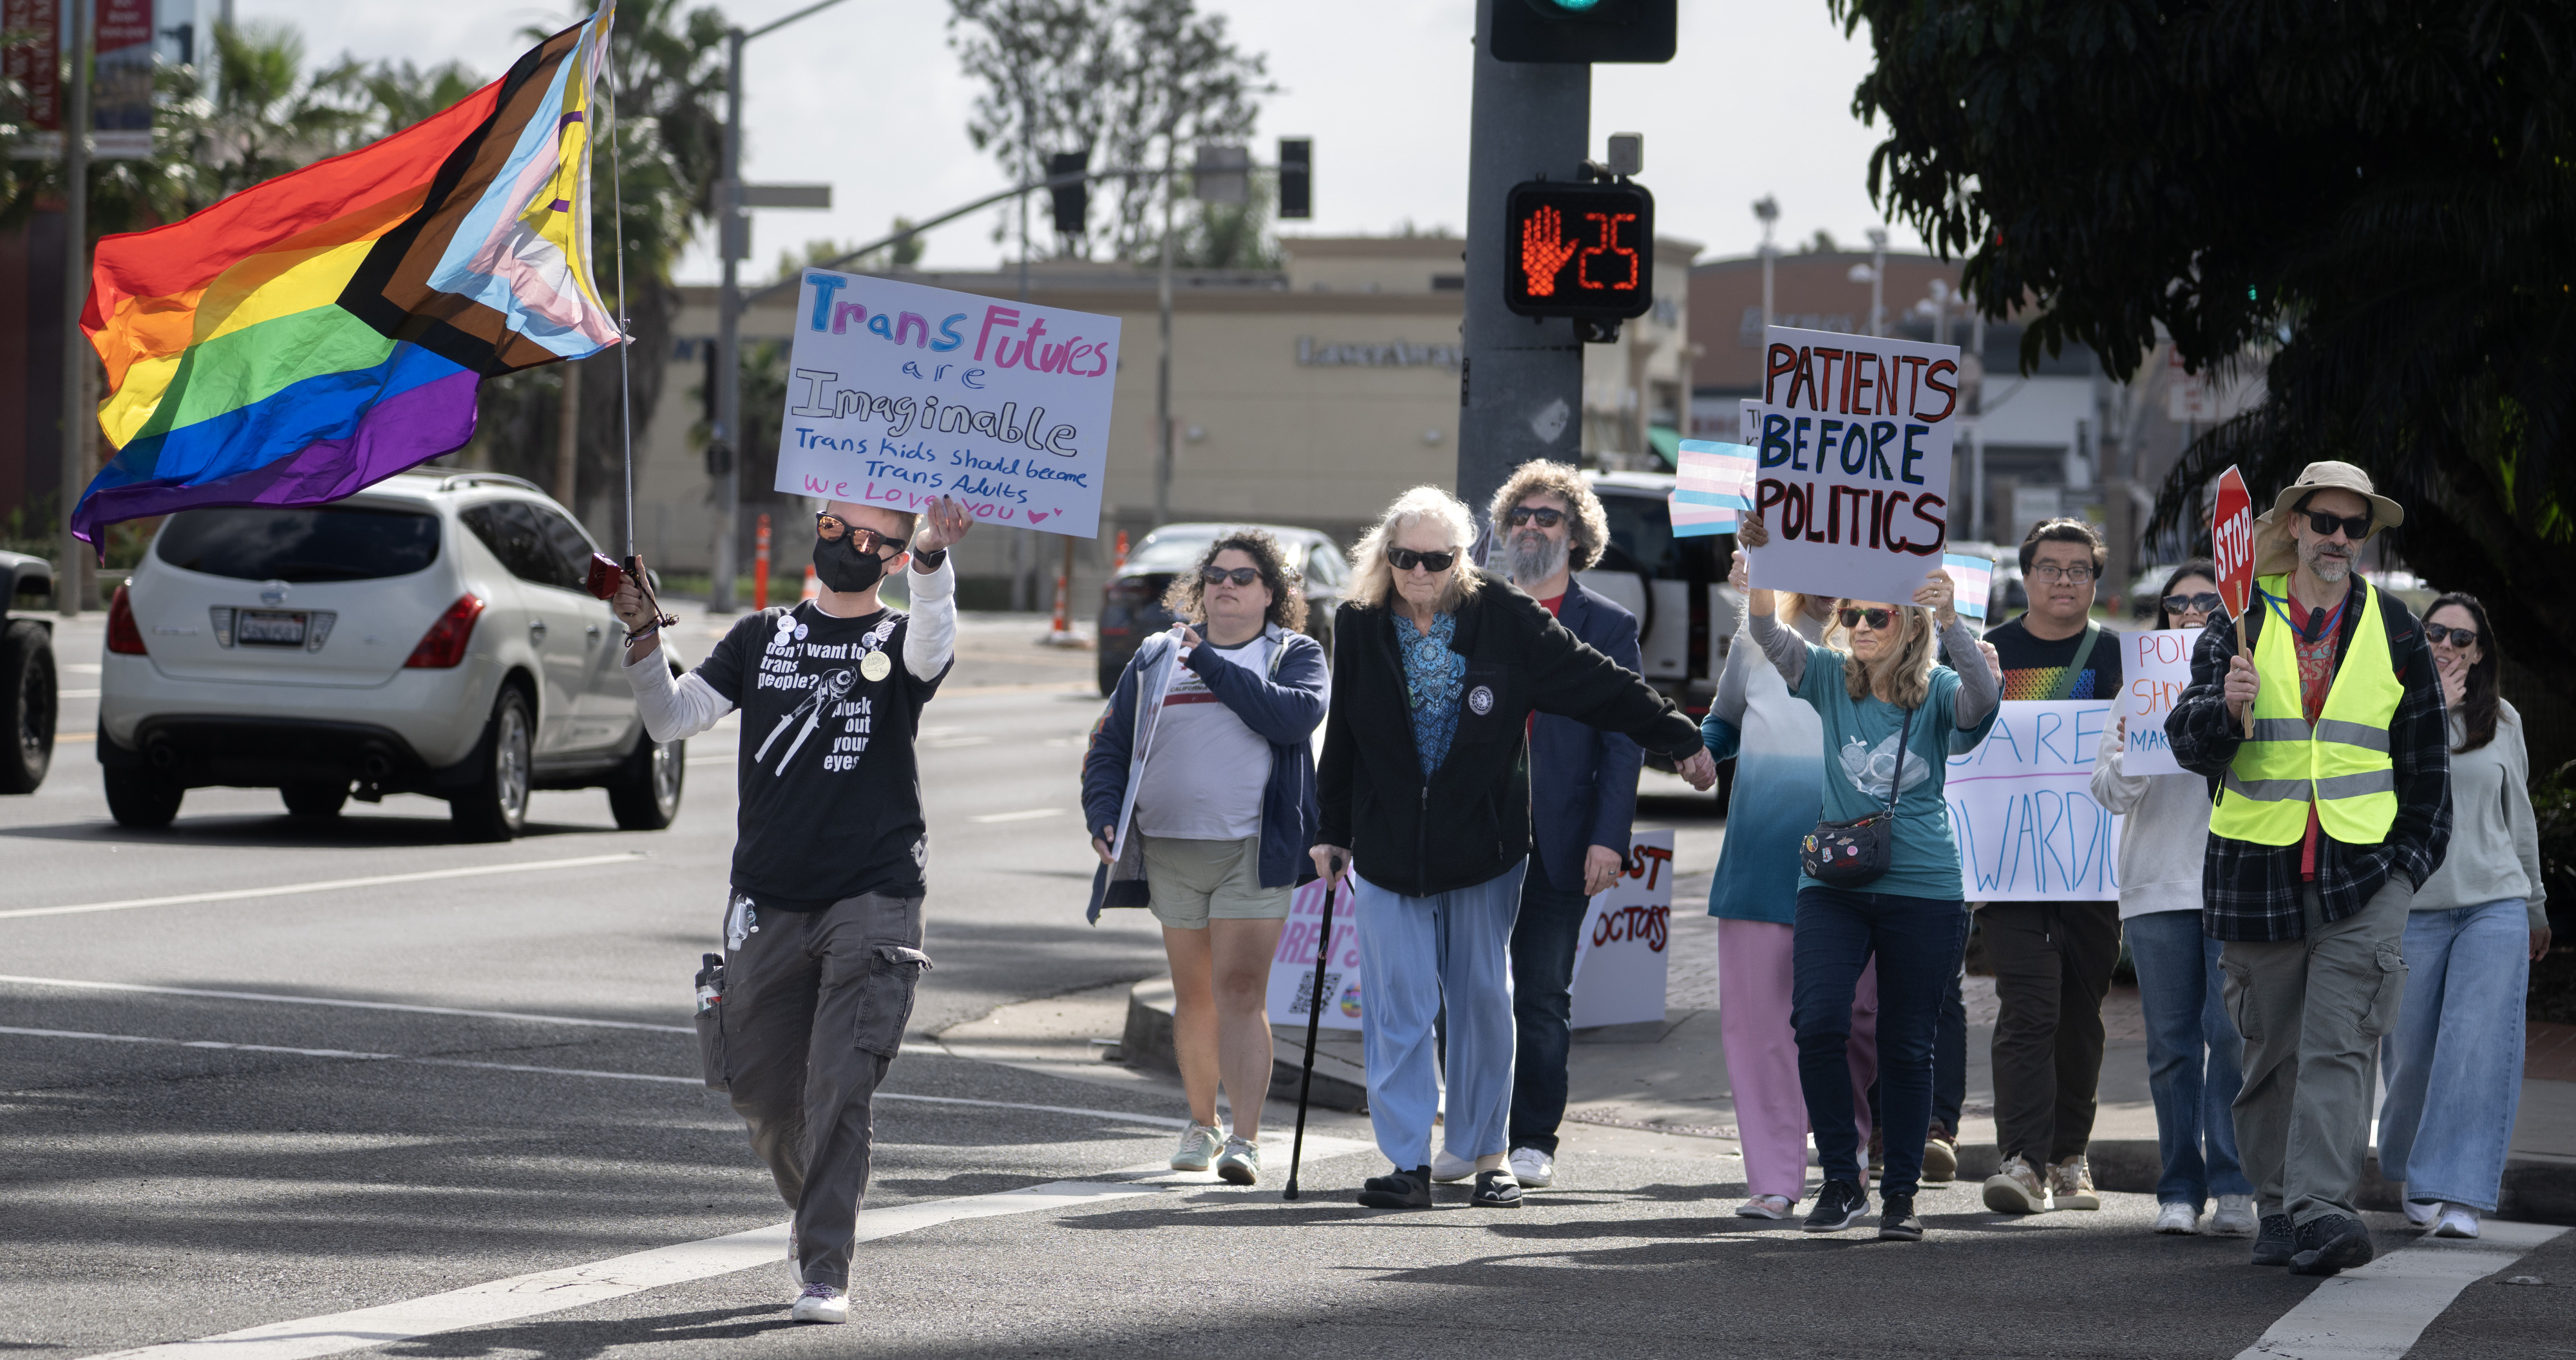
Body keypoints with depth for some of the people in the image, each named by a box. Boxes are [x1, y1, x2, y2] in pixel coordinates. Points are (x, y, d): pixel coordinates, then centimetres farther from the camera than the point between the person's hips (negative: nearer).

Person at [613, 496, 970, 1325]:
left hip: (873, 899, -3)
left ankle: (825, 1271, -10)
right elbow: (673, 719, 6)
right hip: (768, 900, 3)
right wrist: (643, 642, -11)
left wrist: (933, 562, -41)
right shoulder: (762, 639, 12)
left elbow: (930, 652, -22)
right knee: (759, 1086, 10)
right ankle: (811, 1211, 37)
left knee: (840, 1087, -13)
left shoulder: (896, 642, 3)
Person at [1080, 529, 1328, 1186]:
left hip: (1253, 853, -4)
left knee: (1241, 991, -13)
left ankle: (1246, 1138, -16)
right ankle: (1201, 1125, 26)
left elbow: (1296, 715, -16)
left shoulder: (1296, 656, 6)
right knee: (1194, 996, 11)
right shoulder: (1157, 657, 13)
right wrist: (1104, 815, -2)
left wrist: (1212, 663, -11)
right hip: (1169, 850, 4)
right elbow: (1109, 744, 14)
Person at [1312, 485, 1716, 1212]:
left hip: (1483, 846, -1)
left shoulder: (1504, 618, -6)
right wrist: (1333, 831, 16)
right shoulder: (1360, 627, 1)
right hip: (1389, 847, 1)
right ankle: (1408, 1163, 0)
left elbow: (1597, 683, -1)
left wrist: (1681, 739, 1)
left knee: (1485, 1000, 5)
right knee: (1398, 1008, -3)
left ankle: (1488, 1154, 15)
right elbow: (1344, 737, 12)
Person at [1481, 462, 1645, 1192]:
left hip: (1558, 844, -2)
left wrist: (1609, 837, -10)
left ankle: (1533, 1141, 7)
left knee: (1544, 995, 1)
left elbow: (1624, 741, 0)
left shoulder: (1608, 627, 5)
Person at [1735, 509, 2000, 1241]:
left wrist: (1949, 618, -39)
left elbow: (1982, 694, -25)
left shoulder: (1938, 694, -3)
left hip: (1924, 890, -1)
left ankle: (1900, 1194, 16)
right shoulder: (1831, 679, 3)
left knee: (1906, 1045, 5)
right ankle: (1841, 1180, -5)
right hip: (1834, 882, 1)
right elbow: (1769, 634, -11)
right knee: (1820, 1023, -17)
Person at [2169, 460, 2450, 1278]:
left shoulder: (2394, 632, 10)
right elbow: (2190, 744, 1)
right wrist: (2223, 707, -21)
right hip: (2258, 872, 1)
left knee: (2338, 1047, -13)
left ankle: (2321, 1208, -22)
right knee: (2272, 1052, 6)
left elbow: (2426, 760, 16)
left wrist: (2413, 860, 6)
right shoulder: (2242, 623, 7)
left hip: (2364, 874, -1)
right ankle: (2278, 1211, 16)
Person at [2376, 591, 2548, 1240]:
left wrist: (2535, 907, 25)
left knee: (2479, 1050, -12)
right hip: (2411, 910, -1)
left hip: (2495, 905, 1)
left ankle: (2459, 1193, -12)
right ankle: (2413, 1170, 27)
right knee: (2412, 1055, 3)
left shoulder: (2503, 722, 10)